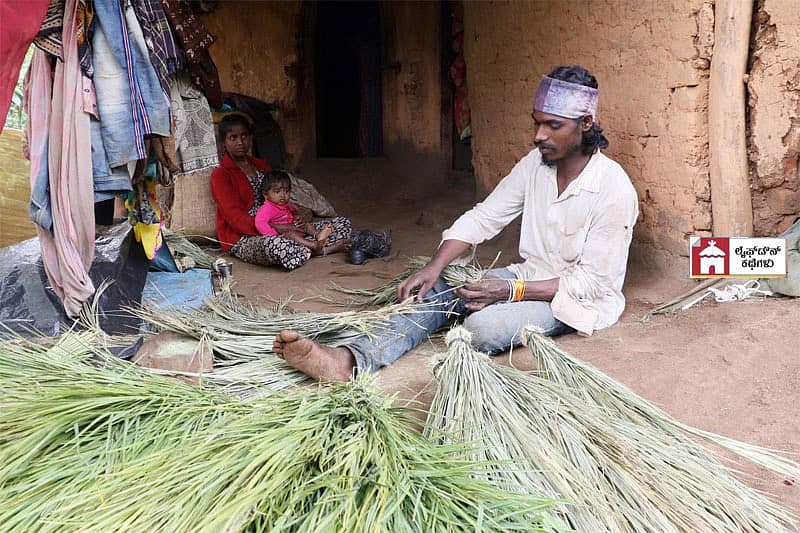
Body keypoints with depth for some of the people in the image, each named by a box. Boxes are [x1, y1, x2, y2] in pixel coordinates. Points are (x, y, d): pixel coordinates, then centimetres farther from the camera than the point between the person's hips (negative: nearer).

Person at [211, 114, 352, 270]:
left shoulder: (261, 165, 20)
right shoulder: (220, 175, -2)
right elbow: (235, 217, -14)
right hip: (244, 239, -7)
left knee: (343, 224, -3)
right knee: (273, 244, -45)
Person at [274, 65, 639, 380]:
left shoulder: (613, 190, -20)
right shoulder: (535, 163, -1)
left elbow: (593, 281, -19)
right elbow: (482, 218, -3)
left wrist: (512, 291, -27)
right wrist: (433, 268, -18)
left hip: (578, 299, -6)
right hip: (527, 276, 6)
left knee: (483, 326, -32)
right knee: (436, 290, -17)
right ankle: (348, 360, -36)